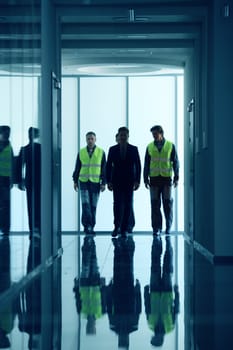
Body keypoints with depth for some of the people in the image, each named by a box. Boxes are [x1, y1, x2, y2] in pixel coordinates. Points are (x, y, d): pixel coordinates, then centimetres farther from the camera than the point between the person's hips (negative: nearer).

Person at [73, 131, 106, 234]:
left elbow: (104, 168, 2)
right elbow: (77, 167, 9)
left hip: (95, 183, 0)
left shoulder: (101, 152, 1)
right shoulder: (81, 152, 4)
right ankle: (87, 225, -9)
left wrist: (103, 183, -3)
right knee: (85, 204, -11)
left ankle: (90, 227, 11)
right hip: (83, 182, 0)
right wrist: (75, 181, 6)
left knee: (93, 206, 4)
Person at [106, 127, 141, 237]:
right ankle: (116, 227, 4)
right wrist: (108, 181, -2)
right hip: (117, 181, 0)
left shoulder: (134, 149, 3)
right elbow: (108, 166, 5)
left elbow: (138, 166, 2)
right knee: (117, 204, -6)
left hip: (129, 181, 0)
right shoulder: (112, 149, 5)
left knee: (127, 205, 0)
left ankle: (124, 229, 5)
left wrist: (137, 181, -5)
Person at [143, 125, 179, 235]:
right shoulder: (150, 147, 7)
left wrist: (176, 178, 0)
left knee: (167, 203, 1)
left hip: (166, 178, -1)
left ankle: (168, 226, 12)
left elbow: (175, 162, 5)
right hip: (154, 178, 1)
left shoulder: (170, 146, 3)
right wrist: (146, 179, 4)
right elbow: (146, 164, 10)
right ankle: (157, 227, 3)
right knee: (155, 204, -1)